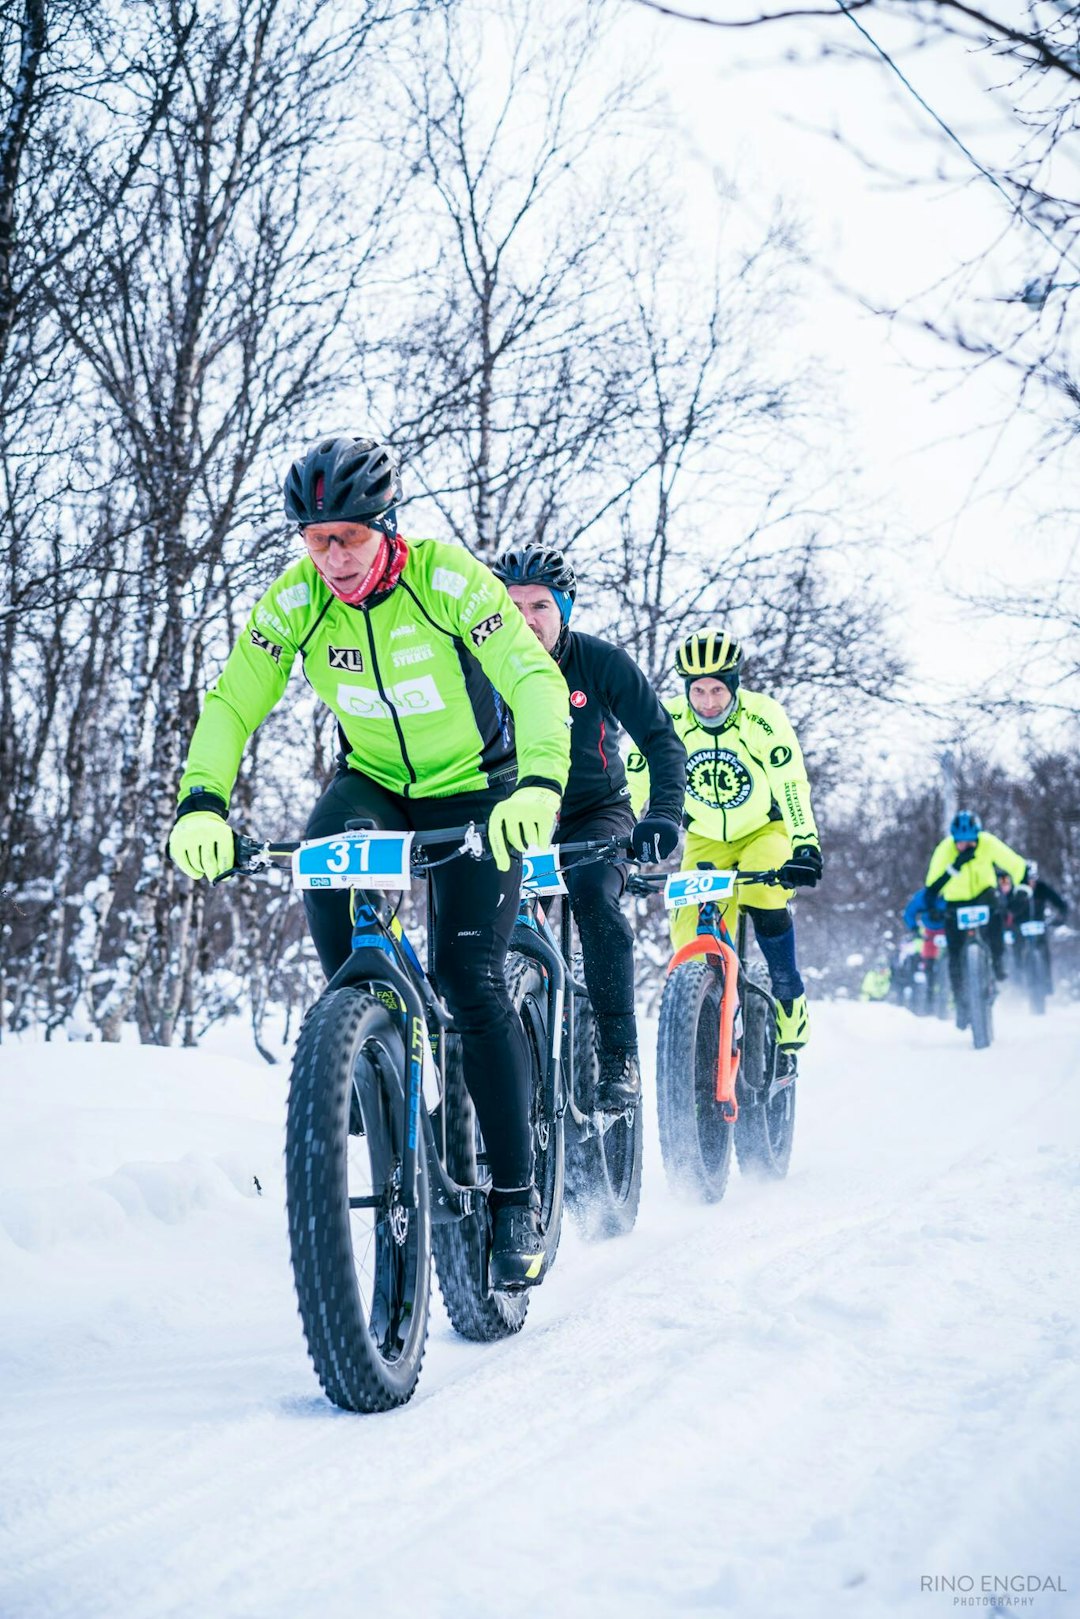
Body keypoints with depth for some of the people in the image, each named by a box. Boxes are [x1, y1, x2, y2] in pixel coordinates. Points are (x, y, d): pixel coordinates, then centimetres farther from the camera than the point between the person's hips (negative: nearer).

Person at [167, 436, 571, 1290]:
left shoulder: (449, 580, -26)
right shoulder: (295, 600, -16)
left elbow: (535, 678, -33)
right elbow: (233, 701, -16)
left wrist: (540, 785, -51)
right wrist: (201, 803, -33)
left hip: (475, 789, -3)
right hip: (372, 780, 3)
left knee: (472, 977, -15)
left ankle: (517, 1194, -4)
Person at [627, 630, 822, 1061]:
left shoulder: (762, 717, -25)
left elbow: (792, 785, -31)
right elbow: (632, 787, -15)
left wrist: (805, 847, -42)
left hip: (766, 829, -2)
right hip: (706, 839, 3)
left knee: (763, 901, -30)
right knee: (688, 929, -15)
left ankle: (790, 1007, -12)